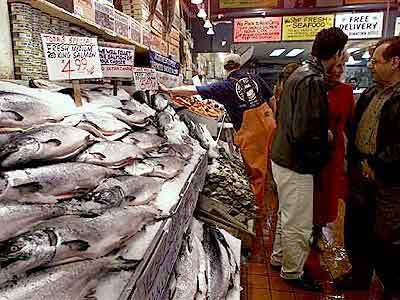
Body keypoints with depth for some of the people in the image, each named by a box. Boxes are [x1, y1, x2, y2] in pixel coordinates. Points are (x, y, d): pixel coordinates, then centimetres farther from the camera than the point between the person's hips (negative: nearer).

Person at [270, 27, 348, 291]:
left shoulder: (300, 73, 10)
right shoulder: (313, 81, -22)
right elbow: (304, 132, -28)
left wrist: (322, 132, 10)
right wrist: (326, 137, -9)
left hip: (283, 158, 10)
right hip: (297, 165, -10)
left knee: (287, 216, 25)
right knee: (298, 225, 8)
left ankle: (279, 257, 44)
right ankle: (293, 272, 29)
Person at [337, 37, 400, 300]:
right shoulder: (369, 95, 11)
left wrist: (375, 166, -16)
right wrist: (356, 163, 6)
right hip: (361, 173, 8)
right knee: (355, 229, 19)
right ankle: (360, 274, 41)